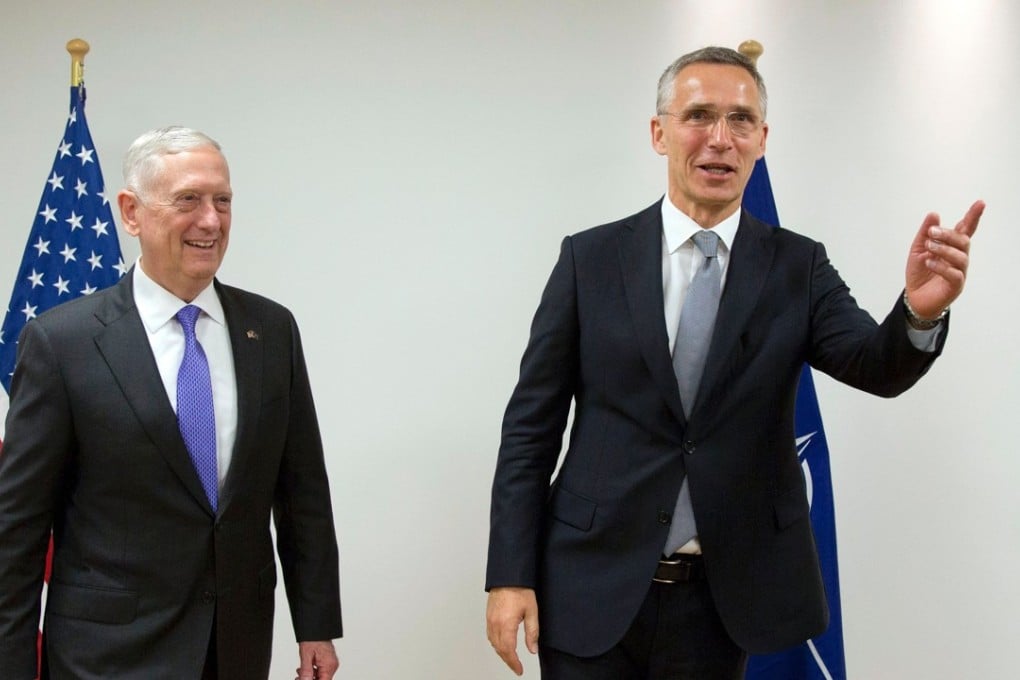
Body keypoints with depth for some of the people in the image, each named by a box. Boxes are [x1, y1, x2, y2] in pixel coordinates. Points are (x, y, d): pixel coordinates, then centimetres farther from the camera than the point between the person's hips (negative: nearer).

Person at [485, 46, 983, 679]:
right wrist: (510, 576, -6)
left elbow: (878, 366, -13)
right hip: (593, 591, -1)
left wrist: (920, 311, -36)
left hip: (722, 599, 2)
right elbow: (531, 424, -1)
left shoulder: (799, 266, 1)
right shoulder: (590, 258, -2)